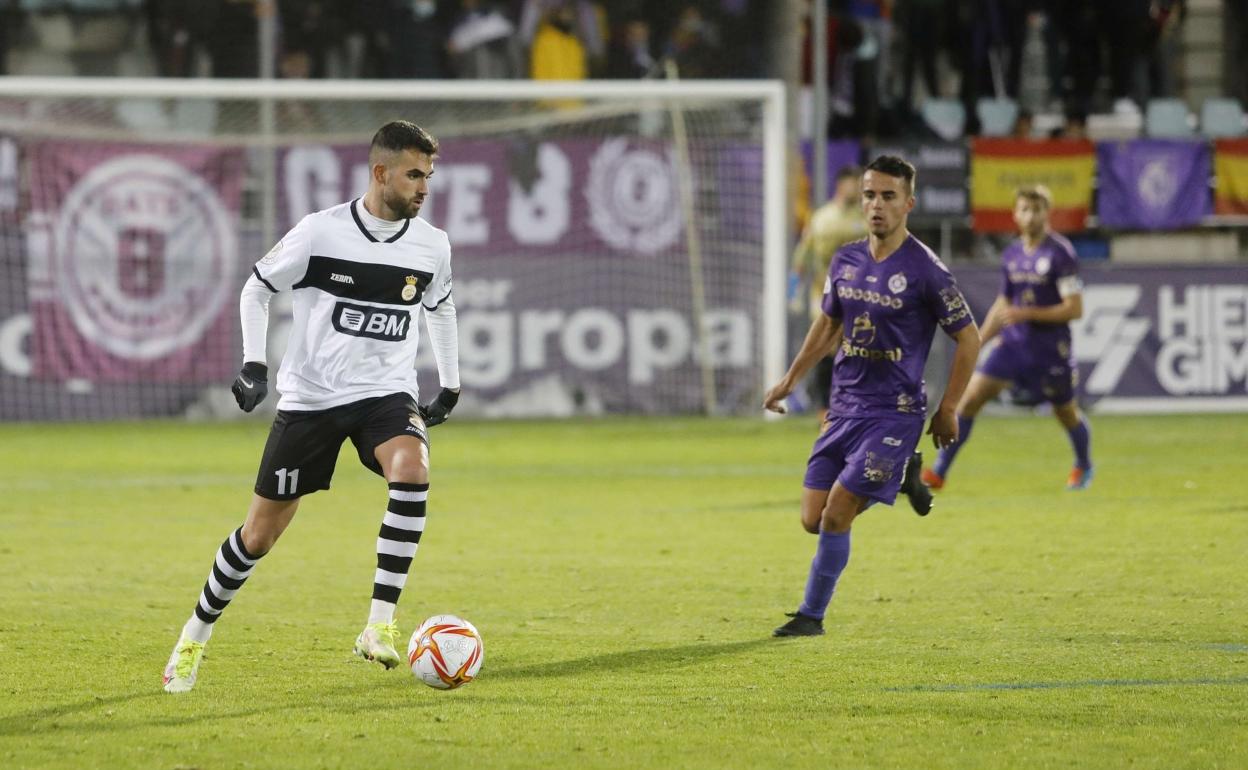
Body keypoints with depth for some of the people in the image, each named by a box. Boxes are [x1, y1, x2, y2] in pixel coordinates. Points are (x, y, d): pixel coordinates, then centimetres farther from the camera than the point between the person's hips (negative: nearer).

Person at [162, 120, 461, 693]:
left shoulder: (432, 247, 0)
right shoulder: (320, 233, -10)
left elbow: (441, 308, 22)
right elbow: (256, 288, 4)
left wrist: (450, 388, 21)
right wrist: (252, 363, -6)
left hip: (386, 393, 2)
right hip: (309, 397, -2)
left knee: (412, 470, -33)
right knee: (260, 533, 3)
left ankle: (380, 625, -28)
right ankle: (194, 640, 26)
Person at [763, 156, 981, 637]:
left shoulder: (924, 269, -12)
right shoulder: (846, 261, 7)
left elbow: (968, 339, -5)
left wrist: (947, 411, -4)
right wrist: (790, 380, 23)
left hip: (894, 413, -6)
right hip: (844, 409, 7)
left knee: (835, 516, -13)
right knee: (814, 519, 2)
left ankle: (812, 616, 3)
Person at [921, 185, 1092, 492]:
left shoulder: (1060, 253, -12)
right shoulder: (1012, 254, 7)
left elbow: (1074, 308, -15)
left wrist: (1027, 314, -21)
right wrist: (977, 342, 14)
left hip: (1050, 348, -5)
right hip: (1014, 342, 5)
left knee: (1066, 412, 12)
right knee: (970, 396, -9)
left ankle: (1084, 467, 43)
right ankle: (939, 472, -5)